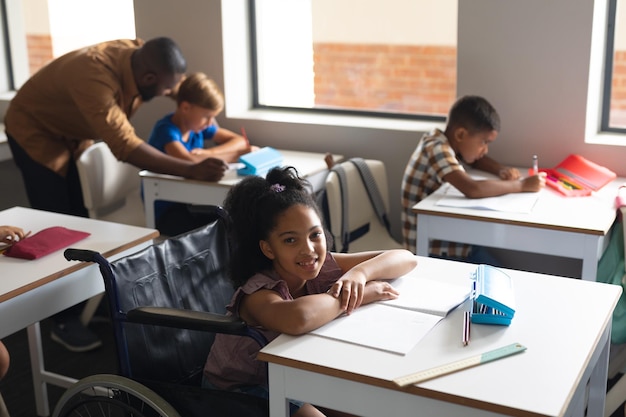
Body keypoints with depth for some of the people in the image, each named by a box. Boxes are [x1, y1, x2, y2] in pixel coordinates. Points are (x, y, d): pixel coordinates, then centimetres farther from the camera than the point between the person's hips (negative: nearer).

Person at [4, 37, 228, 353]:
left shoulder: (141, 56, -18)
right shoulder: (94, 77, -41)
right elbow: (126, 146, -46)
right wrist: (192, 170, -50)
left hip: (73, 134, 7)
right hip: (35, 131, -7)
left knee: (80, 218, 11)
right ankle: (64, 320, 3)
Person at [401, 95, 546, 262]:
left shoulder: (448, 142, 6)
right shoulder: (437, 148, -20)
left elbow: (477, 160, 27)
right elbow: (472, 189, -34)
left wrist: (501, 170, 5)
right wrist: (522, 185, -22)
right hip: (435, 253, -9)